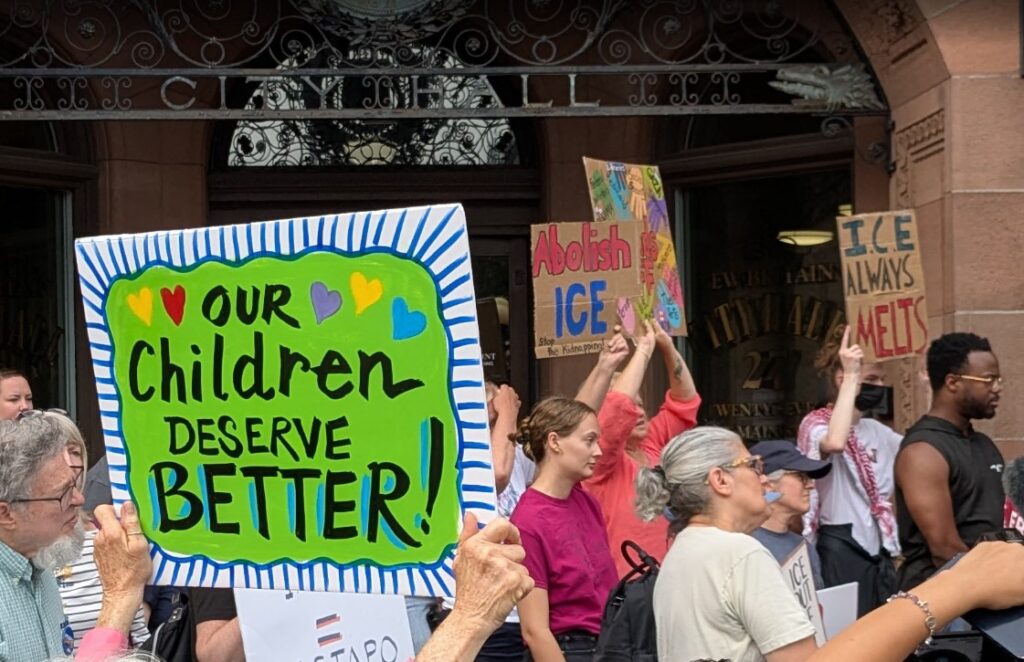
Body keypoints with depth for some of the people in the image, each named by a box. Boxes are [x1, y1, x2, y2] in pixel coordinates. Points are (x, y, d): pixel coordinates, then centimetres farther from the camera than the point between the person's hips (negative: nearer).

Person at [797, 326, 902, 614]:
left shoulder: (877, 431, 13)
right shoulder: (817, 423, -12)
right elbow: (835, 443, -36)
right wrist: (852, 376, -30)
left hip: (878, 547, 8)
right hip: (842, 548, -8)